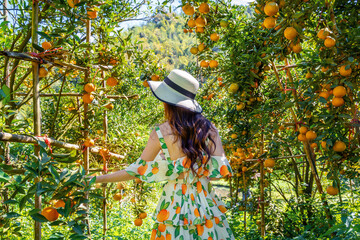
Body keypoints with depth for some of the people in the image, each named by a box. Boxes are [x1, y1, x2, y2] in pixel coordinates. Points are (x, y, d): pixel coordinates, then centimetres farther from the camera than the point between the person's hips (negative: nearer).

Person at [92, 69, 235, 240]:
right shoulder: (208, 129, -6)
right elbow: (220, 171, -7)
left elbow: (136, 170, -4)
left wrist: (97, 179, 7)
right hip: (204, 204, 2)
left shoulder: (160, 134, -11)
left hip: (174, 206, -1)